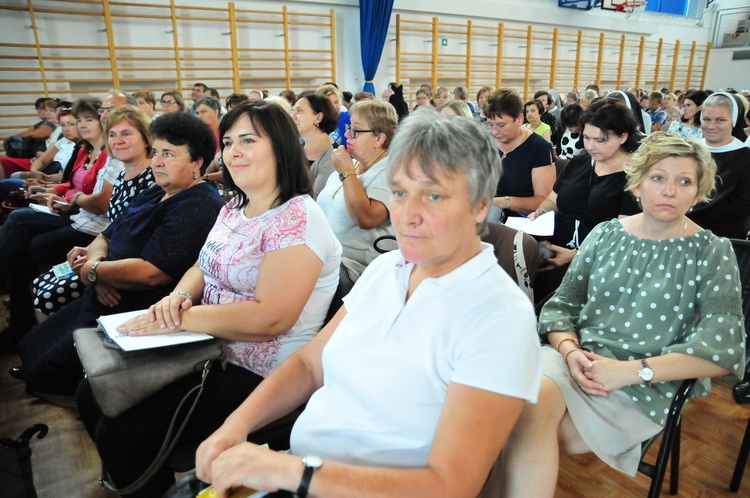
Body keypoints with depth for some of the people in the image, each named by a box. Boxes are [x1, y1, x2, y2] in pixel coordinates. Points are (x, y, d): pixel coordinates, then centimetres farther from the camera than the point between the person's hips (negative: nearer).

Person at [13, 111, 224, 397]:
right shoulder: (153, 195, 13)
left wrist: (91, 273, -11)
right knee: (29, 351, 18)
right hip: (102, 302, 10)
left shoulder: (199, 207, -21)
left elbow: (150, 273, -28)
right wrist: (94, 259, -9)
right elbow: (106, 237, 15)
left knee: (43, 381, -7)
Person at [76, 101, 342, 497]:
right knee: (93, 394, 9)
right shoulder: (234, 209, 10)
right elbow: (202, 269, 16)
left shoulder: (298, 218, -19)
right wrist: (179, 296, -7)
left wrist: (181, 318, -21)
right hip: (209, 351, 9)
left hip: (257, 375, -9)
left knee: (119, 430, -13)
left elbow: (270, 318, -26)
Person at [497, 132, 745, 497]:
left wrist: (631, 370, -17)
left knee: (528, 429, -27)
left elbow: (722, 350, -7)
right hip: (576, 358, 3)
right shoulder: (605, 234, 11)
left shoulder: (713, 254, 2)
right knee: (532, 400, -32)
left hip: (646, 386, -3)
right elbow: (562, 306, 9)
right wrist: (570, 351, -12)